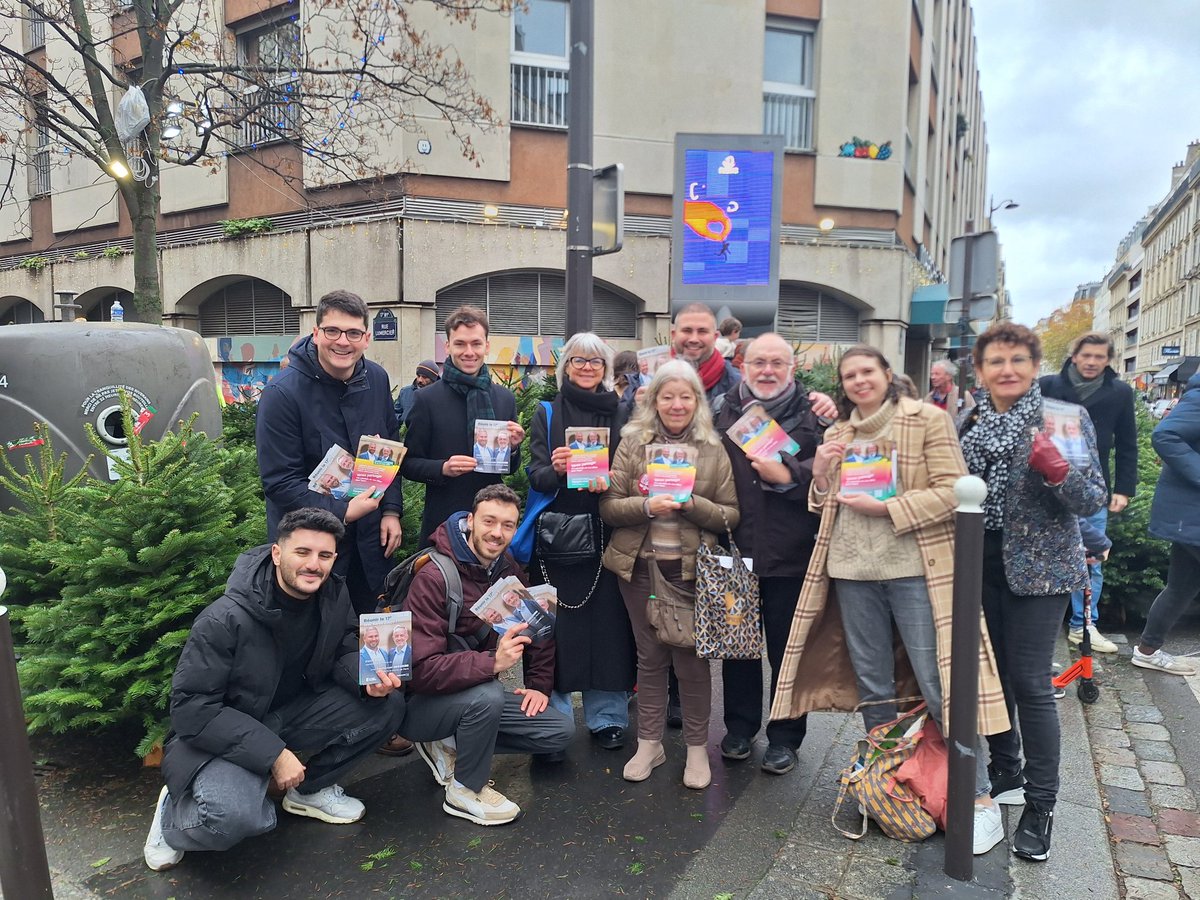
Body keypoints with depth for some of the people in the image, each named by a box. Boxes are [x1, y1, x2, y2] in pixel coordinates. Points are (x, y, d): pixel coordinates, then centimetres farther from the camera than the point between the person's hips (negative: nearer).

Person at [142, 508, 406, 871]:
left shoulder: (334, 595, -9)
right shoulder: (226, 619, -26)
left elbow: (345, 653, 0)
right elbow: (191, 707, -25)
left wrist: (369, 678, -25)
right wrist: (273, 753, -28)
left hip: (291, 713, 6)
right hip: (221, 732, -6)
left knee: (387, 703, -13)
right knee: (234, 817, -35)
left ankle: (310, 789, 9)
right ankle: (173, 814, 3)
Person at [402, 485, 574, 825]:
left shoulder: (507, 570, -1)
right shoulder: (434, 577, -24)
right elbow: (421, 670, -31)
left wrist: (538, 683, 1)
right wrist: (492, 662, -41)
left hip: (477, 693, 7)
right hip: (420, 704, -7)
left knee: (561, 730, -4)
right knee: (488, 695, -36)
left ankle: (451, 745, 6)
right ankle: (465, 791, -9)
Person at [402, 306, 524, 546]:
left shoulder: (505, 398, 4)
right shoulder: (427, 399, -5)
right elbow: (408, 464, -2)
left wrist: (513, 448, -9)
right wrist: (442, 468, -19)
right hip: (442, 520, -3)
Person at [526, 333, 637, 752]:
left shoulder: (622, 414, 9)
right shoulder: (547, 414, 8)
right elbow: (536, 477, 0)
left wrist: (610, 481, -15)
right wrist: (555, 469, -22)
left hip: (606, 533, 1)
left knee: (607, 622, 2)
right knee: (557, 624, 0)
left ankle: (607, 717, 15)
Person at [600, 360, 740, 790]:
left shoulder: (714, 449, 2)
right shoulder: (632, 443, 2)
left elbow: (731, 514, 1)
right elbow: (608, 506, -2)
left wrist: (693, 504, -17)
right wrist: (646, 506, -20)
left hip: (693, 569, -1)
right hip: (640, 566, 1)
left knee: (691, 658, 5)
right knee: (650, 657, 12)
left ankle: (697, 747, 24)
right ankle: (649, 744, 27)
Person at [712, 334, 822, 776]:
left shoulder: (811, 415, 1)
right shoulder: (724, 411, 8)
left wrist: (787, 475, -22)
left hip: (789, 555, -2)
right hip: (735, 551, 3)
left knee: (787, 648, 10)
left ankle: (785, 736, 27)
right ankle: (740, 726, 33)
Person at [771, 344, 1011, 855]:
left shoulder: (927, 420, -4)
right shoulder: (837, 434, 12)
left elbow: (953, 491, -10)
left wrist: (885, 507, -17)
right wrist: (821, 475, -4)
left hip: (914, 569, -5)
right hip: (852, 570, 5)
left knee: (938, 683, -4)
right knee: (871, 682, 14)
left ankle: (980, 799, 9)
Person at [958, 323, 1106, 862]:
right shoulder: (968, 423, 4)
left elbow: (1093, 500, -10)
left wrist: (1056, 470, -28)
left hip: (1039, 566, -4)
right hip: (979, 564, 4)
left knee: (1029, 683, -4)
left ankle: (1040, 807, 11)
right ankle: (1006, 776, 32)